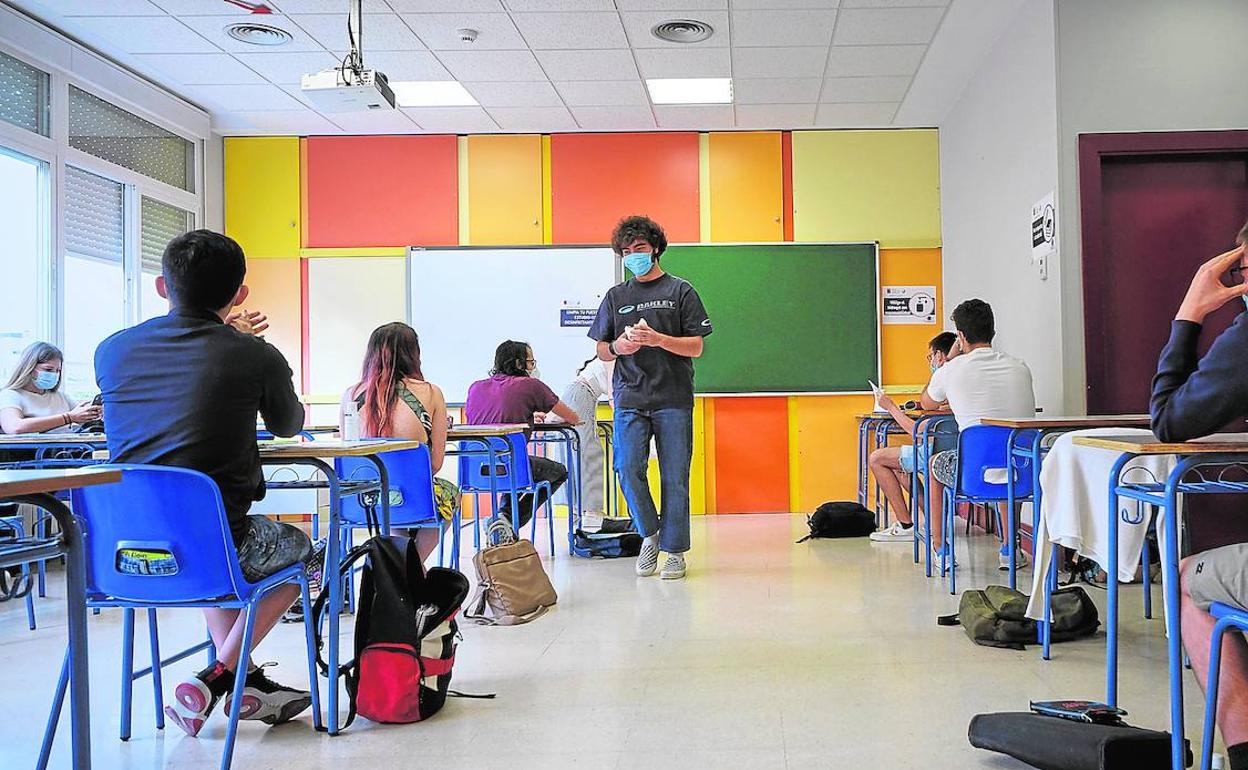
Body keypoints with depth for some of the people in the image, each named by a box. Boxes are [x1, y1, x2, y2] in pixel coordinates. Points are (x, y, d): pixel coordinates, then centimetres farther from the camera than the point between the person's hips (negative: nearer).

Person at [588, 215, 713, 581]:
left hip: (673, 399, -2)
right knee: (628, 470, -8)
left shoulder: (680, 291, 6)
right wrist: (618, 347, -7)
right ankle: (649, 533, 15)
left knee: (674, 477, 0)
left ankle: (674, 549, 12)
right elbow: (601, 351, 16)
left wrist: (657, 339, -15)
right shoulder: (616, 296, 14)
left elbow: (695, 347, 0)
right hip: (629, 399, 2)